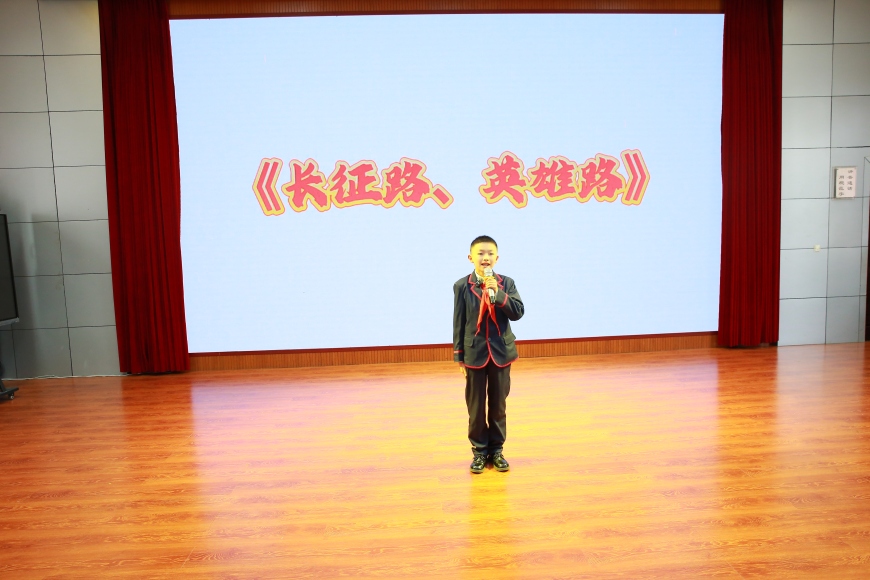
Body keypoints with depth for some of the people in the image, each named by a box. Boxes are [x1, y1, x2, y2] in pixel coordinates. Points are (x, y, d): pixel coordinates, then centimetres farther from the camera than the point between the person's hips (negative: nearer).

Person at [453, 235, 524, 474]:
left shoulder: (506, 283, -1)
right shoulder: (462, 286, -3)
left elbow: (518, 312, -11)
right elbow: (459, 323, -1)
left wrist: (497, 293, -23)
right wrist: (459, 355, -2)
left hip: (501, 352, 1)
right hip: (474, 353, -1)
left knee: (498, 404, 11)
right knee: (476, 405, 7)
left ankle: (497, 449, 24)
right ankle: (479, 451, 21)